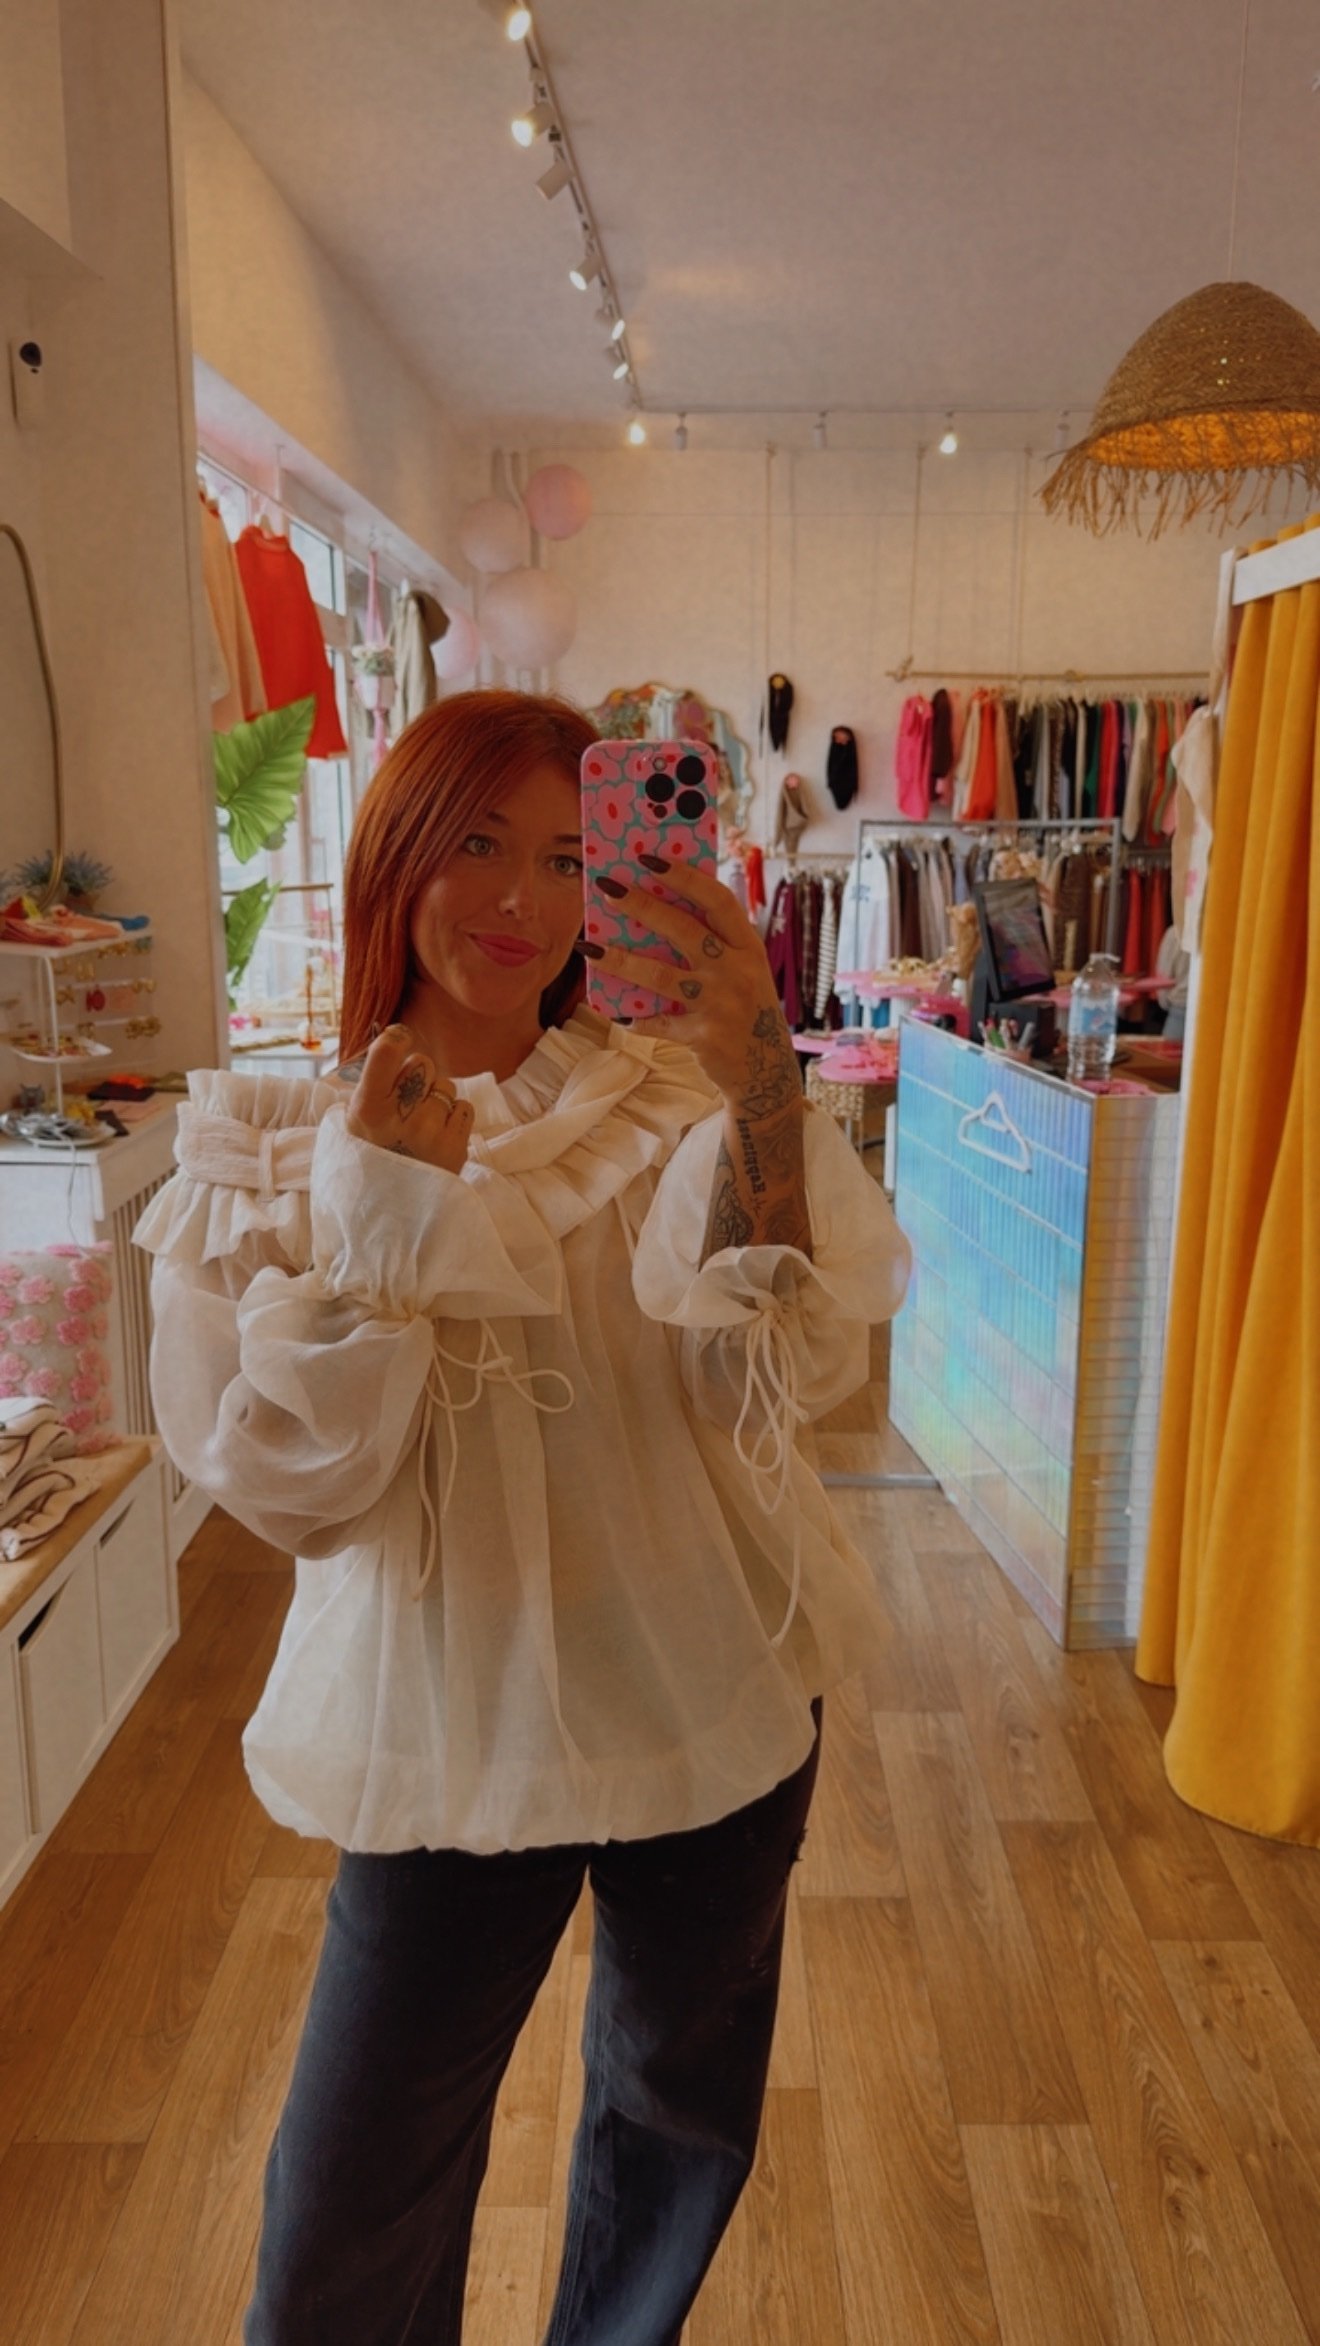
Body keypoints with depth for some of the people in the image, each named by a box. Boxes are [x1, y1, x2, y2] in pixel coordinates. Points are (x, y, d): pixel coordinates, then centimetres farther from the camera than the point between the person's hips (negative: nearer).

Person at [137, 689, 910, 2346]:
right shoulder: (272, 1149, -6)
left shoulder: (666, 1103, -6)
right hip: (455, 1727, -1)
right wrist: (373, 1213, -23)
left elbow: (785, 1379, -20)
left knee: (681, 2120, 24)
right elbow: (294, 1494, -13)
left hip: (713, 1698, 2)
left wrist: (761, 1095, -33)